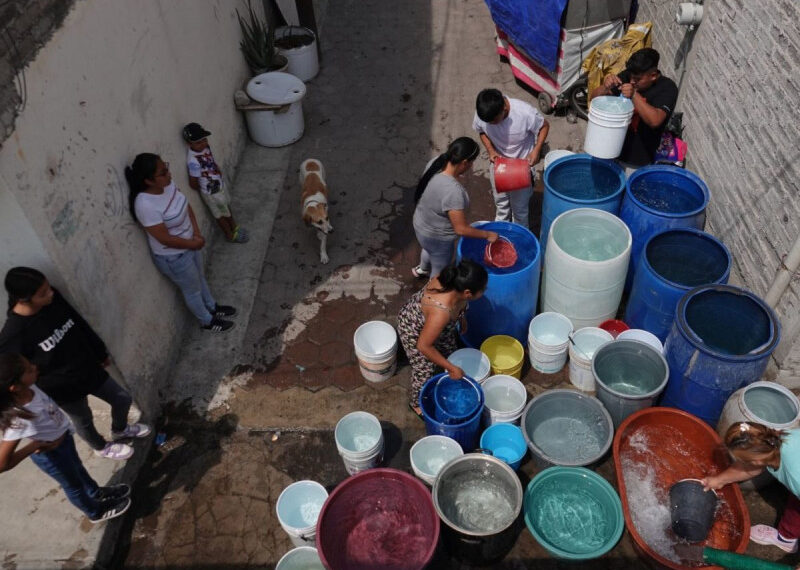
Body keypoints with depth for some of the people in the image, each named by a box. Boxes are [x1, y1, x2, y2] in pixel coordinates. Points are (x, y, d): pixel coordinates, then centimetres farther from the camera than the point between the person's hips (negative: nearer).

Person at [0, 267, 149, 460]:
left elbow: (82, 326, 1)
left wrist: (101, 353, 13)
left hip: (90, 369, 5)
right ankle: (101, 447, 55)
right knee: (83, 420, 22)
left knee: (122, 398, 20)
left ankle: (120, 430, 54)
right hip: (64, 389, -5)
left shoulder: (53, 298, -16)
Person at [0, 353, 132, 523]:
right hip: (52, 453, -6)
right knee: (73, 484, 24)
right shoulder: (20, 419, -44)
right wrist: (36, 445, -30)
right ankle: (96, 512, 53)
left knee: (77, 468, 33)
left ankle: (97, 493, 62)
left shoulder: (29, 387, -26)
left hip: (64, 436, 6)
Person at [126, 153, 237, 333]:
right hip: (173, 257, -7)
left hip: (189, 244, 7)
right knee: (193, 290, 18)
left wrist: (196, 233, -8)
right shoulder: (146, 205, -37)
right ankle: (207, 321, 44)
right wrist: (193, 244, -16)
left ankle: (212, 307, 57)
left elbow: (186, 205, 1)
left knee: (200, 278, 30)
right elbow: (165, 239, -29)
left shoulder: (167, 184, -14)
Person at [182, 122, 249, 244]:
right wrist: (205, 189, -8)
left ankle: (235, 227, 52)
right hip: (212, 193, -7)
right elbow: (193, 184, -25)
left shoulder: (204, 147, -13)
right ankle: (231, 235, 40)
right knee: (221, 215, 17)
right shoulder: (193, 161, -36)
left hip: (220, 185, 7)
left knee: (227, 208, 28)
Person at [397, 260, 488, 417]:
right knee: (425, 370, 13)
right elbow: (424, 346, -33)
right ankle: (416, 403, 44)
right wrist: (452, 368, -23)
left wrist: (460, 317, 14)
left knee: (448, 353, 24)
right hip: (414, 330, -6)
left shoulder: (454, 281, -29)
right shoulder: (441, 312, -47)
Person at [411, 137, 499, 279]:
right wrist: (487, 235, -20)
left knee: (430, 250, 41)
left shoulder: (435, 163, -17)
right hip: (437, 238, -8)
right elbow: (461, 229, -33)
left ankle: (422, 270, 72)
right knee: (440, 272, 22)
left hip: (421, 224, 9)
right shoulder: (452, 191, -41)